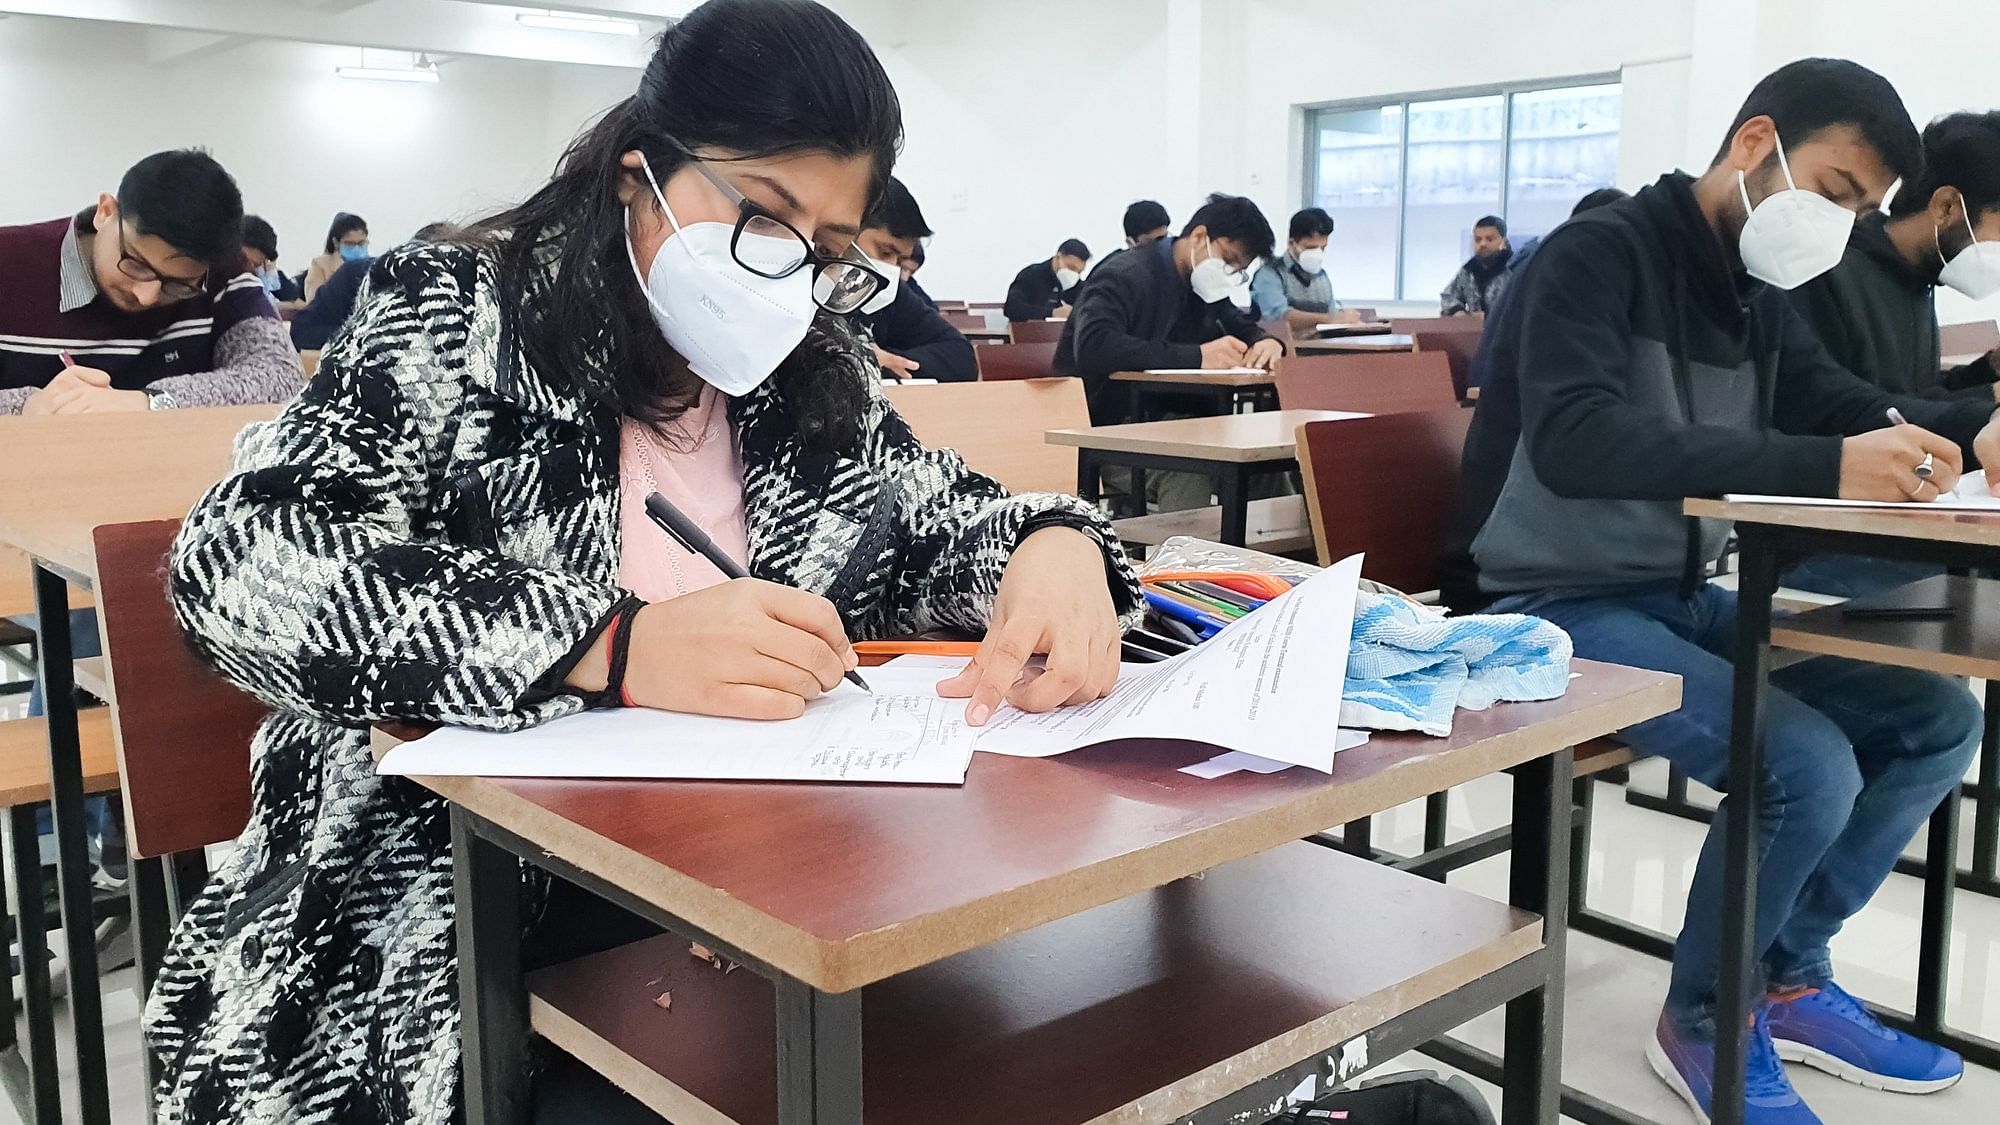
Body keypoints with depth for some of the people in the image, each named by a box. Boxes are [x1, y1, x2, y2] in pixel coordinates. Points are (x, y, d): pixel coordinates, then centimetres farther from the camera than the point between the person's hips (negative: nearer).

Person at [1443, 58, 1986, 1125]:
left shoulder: (1757, 295, 10)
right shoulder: (1599, 254, -16)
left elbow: (1848, 410, 12)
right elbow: (1574, 441, -32)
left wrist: (1969, 434, -10)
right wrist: (1827, 468, -37)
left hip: (1681, 597, 9)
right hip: (1558, 608, -9)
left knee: (1939, 716, 1)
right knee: (1809, 764, -25)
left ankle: (1788, 978, 16)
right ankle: (1702, 1020, 2)